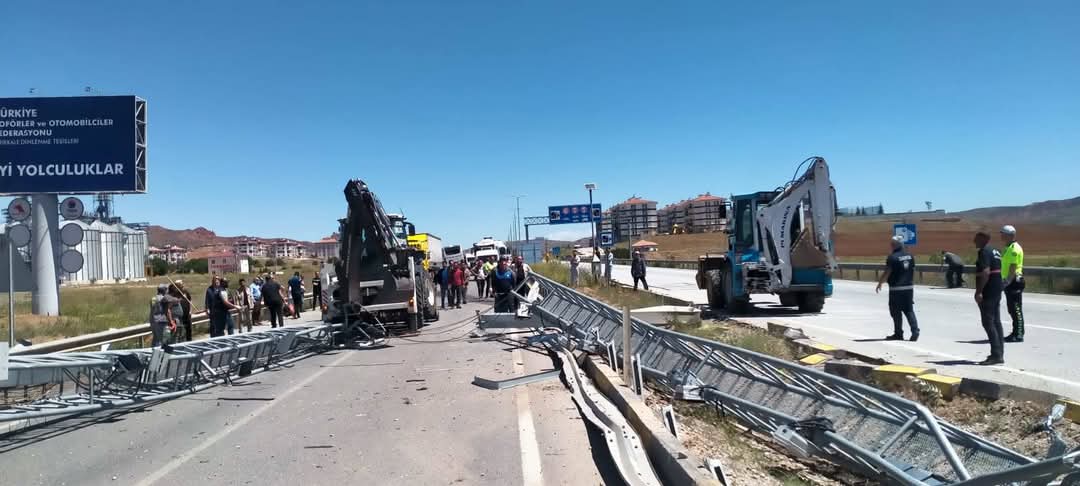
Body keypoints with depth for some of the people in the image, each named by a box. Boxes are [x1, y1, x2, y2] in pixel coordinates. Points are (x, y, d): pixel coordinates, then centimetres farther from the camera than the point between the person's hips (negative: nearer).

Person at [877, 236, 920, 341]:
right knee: (909, 310, 10)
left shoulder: (892, 257, -13)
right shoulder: (910, 256, 9)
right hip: (909, 288, 6)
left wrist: (879, 284, -2)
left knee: (896, 312, 3)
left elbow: (887, 273, -14)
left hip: (896, 289, -6)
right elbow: (913, 272, 13)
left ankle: (898, 334, 9)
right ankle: (915, 331, -4)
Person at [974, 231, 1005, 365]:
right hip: (997, 291, 10)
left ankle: (996, 355, -10)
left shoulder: (984, 252, -14)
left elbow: (985, 272, -23)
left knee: (988, 323, -8)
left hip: (987, 292, -10)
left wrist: (979, 292, -24)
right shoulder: (995, 251, 18)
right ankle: (999, 354, 15)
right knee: (996, 322, 12)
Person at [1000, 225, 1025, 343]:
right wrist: (1005, 281, 19)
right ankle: (1015, 333, 22)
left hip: (1014, 281, -10)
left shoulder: (1014, 248, -14)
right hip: (1009, 282, 10)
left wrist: (1008, 280, -23)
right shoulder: (1008, 248, 18)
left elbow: (1013, 267, -20)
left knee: (1016, 309, -7)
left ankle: (1019, 335, -4)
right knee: (1011, 309, 15)